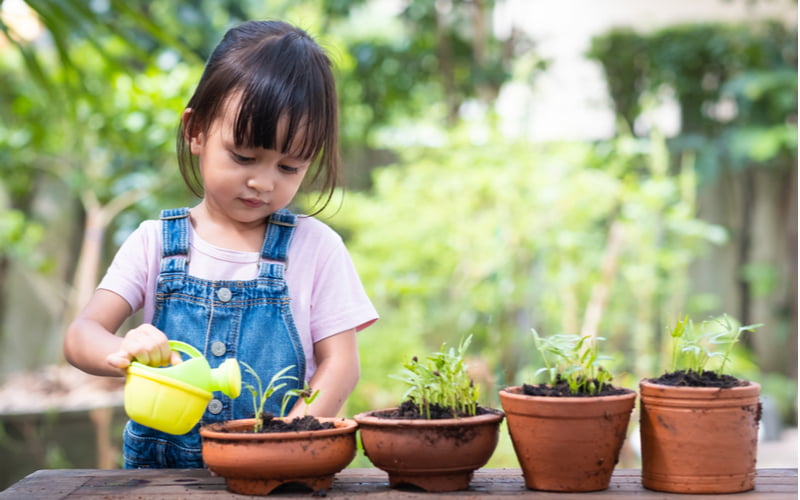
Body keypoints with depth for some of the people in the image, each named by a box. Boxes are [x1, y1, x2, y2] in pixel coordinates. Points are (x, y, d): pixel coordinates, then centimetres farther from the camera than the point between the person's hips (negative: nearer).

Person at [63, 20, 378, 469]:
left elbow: (340, 364, 0)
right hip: (161, 468, 0)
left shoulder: (315, 247, 2)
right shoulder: (155, 242, 5)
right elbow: (81, 334, 0)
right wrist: (125, 354, -24)